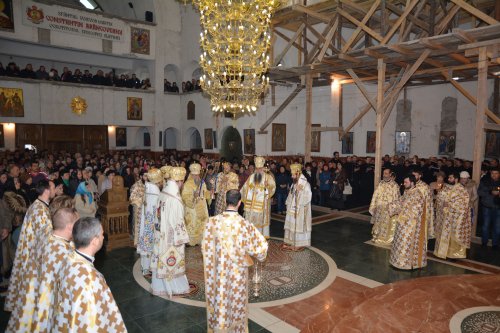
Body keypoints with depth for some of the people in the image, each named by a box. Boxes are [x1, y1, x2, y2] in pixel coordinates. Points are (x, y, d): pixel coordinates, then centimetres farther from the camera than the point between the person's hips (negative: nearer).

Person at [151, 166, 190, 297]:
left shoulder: (163, 194, -2)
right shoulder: (175, 199, -25)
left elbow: (159, 213, 8)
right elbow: (177, 221, -21)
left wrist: (161, 227, 17)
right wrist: (182, 237, -12)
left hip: (161, 233, 8)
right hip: (171, 235, -7)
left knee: (162, 258, 18)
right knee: (173, 261, 8)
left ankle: (159, 285, 32)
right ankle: (174, 287, 23)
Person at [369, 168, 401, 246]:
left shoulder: (395, 185, -9)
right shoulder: (381, 184, 5)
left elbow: (396, 199, -10)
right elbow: (375, 195, 7)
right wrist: (373, 206, 4)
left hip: (389, 210, -4)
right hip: (379, 209, 4)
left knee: (387, 225, 5)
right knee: (378, 224, 14)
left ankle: (387, 239, 21)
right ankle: (377, 237, 29)